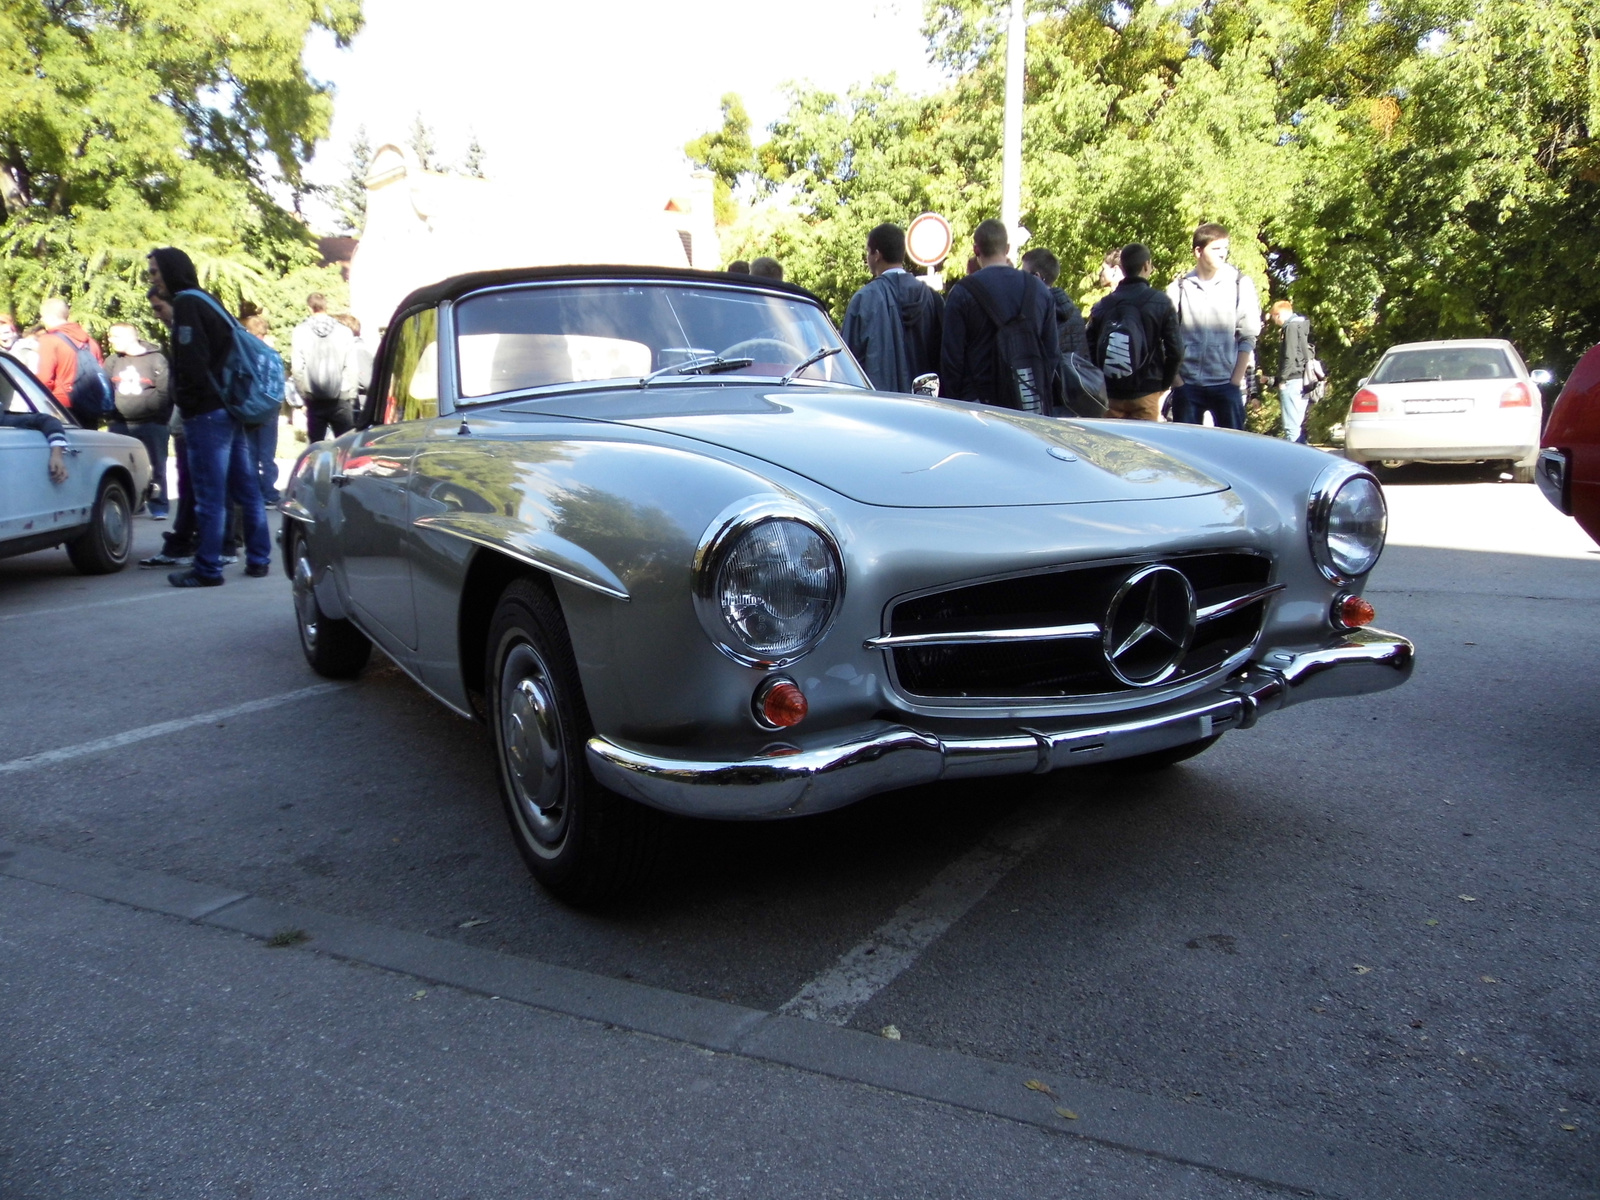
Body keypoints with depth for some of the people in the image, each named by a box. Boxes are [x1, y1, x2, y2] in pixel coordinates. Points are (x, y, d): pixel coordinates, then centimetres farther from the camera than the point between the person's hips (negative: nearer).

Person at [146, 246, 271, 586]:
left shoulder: (186, 304, -9)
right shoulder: (207, 300, 18)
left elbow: (191, 362, -17)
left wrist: (187, 402, -9)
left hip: (206, 413, -9)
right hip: (230, 409, 9)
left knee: (210, 495, -6)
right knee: (246, 488, 10)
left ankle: (207, 569, -3)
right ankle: (258, 559, 16)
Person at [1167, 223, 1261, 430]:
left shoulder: (1240, 284, 4)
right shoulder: (1179, 288, 5)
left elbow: (1248, 336, 2)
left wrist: (1236, 380, -4)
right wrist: (1177, 379, -3)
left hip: (1226, 384, 0)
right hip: (1187, 384, 1)